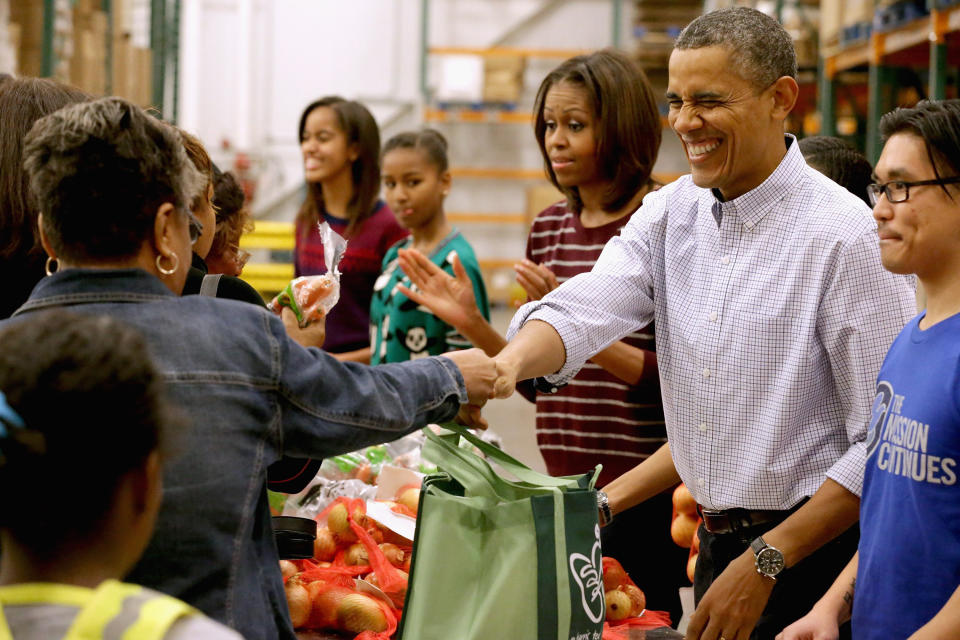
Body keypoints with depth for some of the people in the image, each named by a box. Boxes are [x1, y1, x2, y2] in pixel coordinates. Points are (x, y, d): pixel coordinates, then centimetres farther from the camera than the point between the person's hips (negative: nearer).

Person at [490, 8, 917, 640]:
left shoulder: (847, 237, -16)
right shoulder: (671, 213, 5)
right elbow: (586, 309, -10)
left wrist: (766, 561, -18)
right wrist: (510, 362, -32)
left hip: (814, 558, -6)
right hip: (718, 542, 6)